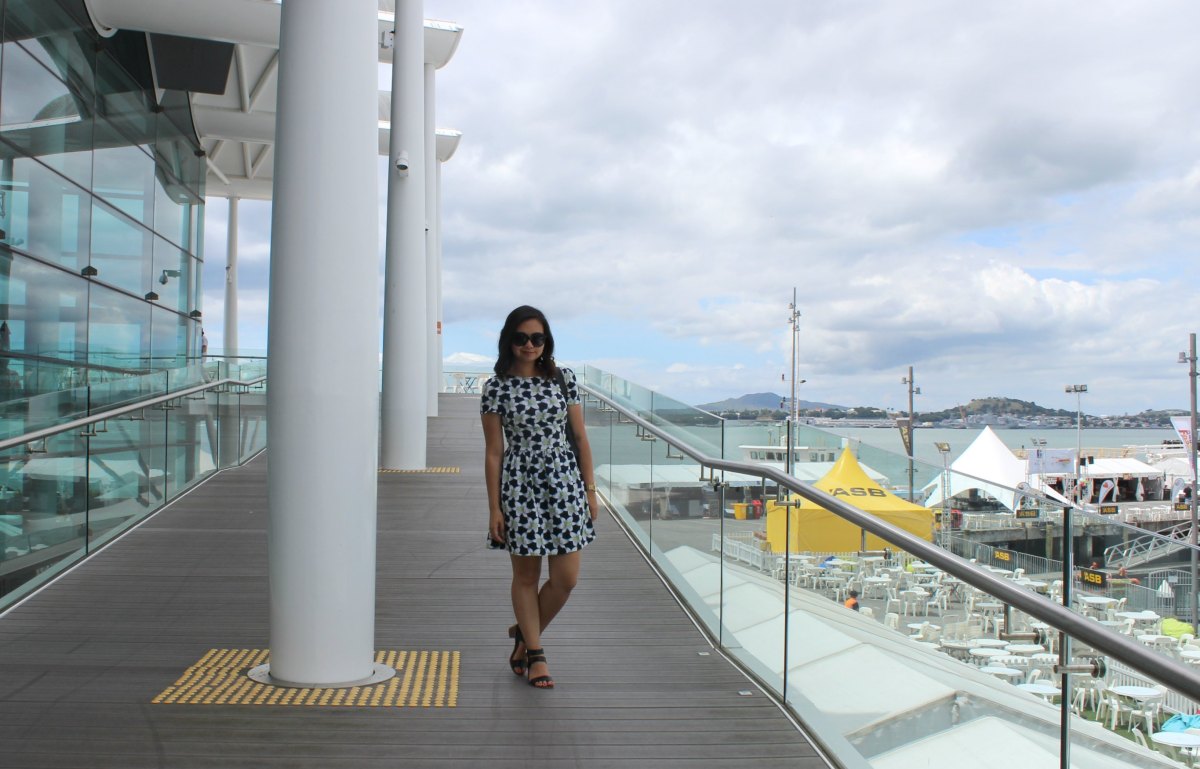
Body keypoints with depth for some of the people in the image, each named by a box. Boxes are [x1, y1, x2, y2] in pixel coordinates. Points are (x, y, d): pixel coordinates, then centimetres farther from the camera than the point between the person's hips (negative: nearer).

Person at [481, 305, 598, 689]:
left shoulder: (563, 379, 4)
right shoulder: (497, 387, -3)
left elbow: (580, 437, 8)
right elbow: (493, 452, -1)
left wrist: (590, 489, 5)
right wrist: (494, 507, -3)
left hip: (564, 483, 2)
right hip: (519, 485, -2)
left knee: (566, 579, 3)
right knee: (526, 575, 9)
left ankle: (524, 633, 28)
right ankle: (534, 654, 26)